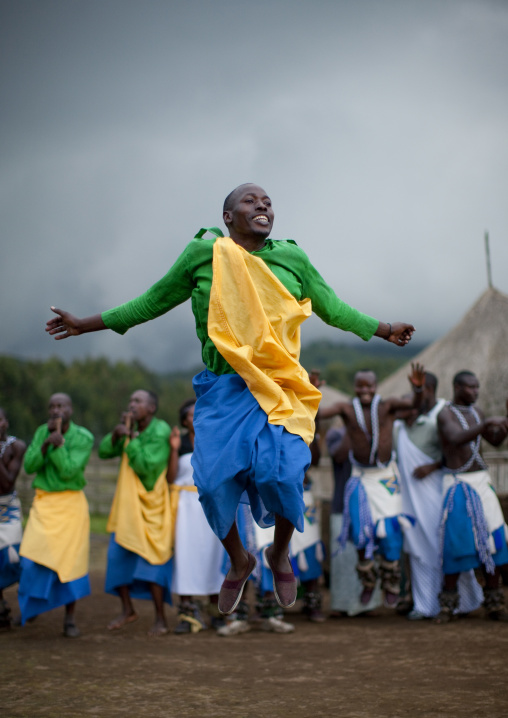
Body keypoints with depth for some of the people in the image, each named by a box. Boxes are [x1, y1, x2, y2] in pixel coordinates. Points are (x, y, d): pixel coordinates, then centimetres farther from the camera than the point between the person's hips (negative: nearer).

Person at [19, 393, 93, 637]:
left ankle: (70, 619, 9)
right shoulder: (42, 432, 5)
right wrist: (46, 443, -18)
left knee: (70, 560, -2)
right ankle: (30, 607, 19)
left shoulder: (83, 438, -7)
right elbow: (29, 466, -5)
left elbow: (69, 471, -16)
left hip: (71, 504, -3)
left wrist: (59, 445, -28)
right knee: (32, 559, -5)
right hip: (43, 502, 3)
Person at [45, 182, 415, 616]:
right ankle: (239, 561, 22)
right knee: (215, 481, -10)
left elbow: (334, 309, 20)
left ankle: (280, 555, 17)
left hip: (279, 388, 0)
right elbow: (152, 303, 12)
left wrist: (385, 330, 25)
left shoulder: (292, 259, 6)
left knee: (281, 475, -16)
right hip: (223, 390, 0)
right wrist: (86, 325, 14)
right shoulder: (202, 255, 2)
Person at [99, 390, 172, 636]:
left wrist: (130, 437, -19)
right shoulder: (131, 429, 7)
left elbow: (145, 466, -22)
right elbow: (104, 451, 5)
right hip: (126, 501, 7)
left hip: (150, 506, -7)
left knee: (151, 560, -6)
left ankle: (160, 618, 4)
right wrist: (117, 433, -11)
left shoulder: (160, 432, -13)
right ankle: (127, 609, 23)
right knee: (118, 556, 7)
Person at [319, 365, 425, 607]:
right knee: (360, 531, -1)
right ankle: (368, 579, 24)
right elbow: (317, 414, -21)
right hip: (361, 477, 1)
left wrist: (418, 388, -49)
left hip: (386, 476, -1)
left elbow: (414, 404, -26)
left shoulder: (387, 405, -11)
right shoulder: (346, 408, -9)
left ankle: (391, 584, 13)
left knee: (389, 531, -5)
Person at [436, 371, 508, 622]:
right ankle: (447, 606, 1)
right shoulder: (445, 414, -10)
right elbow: (457, 439, -28)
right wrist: (487, 423, -37)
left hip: (482, 482, 7)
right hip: (458, 486, -7)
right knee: (457, 543, -10)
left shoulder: (475, 411, 13)